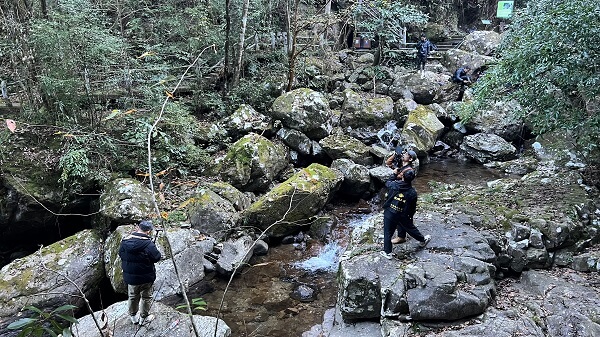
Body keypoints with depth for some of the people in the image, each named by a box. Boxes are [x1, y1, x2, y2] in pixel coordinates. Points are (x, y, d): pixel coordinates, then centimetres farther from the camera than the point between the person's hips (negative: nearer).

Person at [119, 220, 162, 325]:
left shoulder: (125, 241, -7)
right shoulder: (148, 244, -24)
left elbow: (120, 253, 8)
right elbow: (157, 257, -16)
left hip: (130, 276, 5)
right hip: (146, 277, -5)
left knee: (133, 297, 24)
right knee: (146, 297, 16)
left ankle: (133, 316, 41)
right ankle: (144, 317, 30)